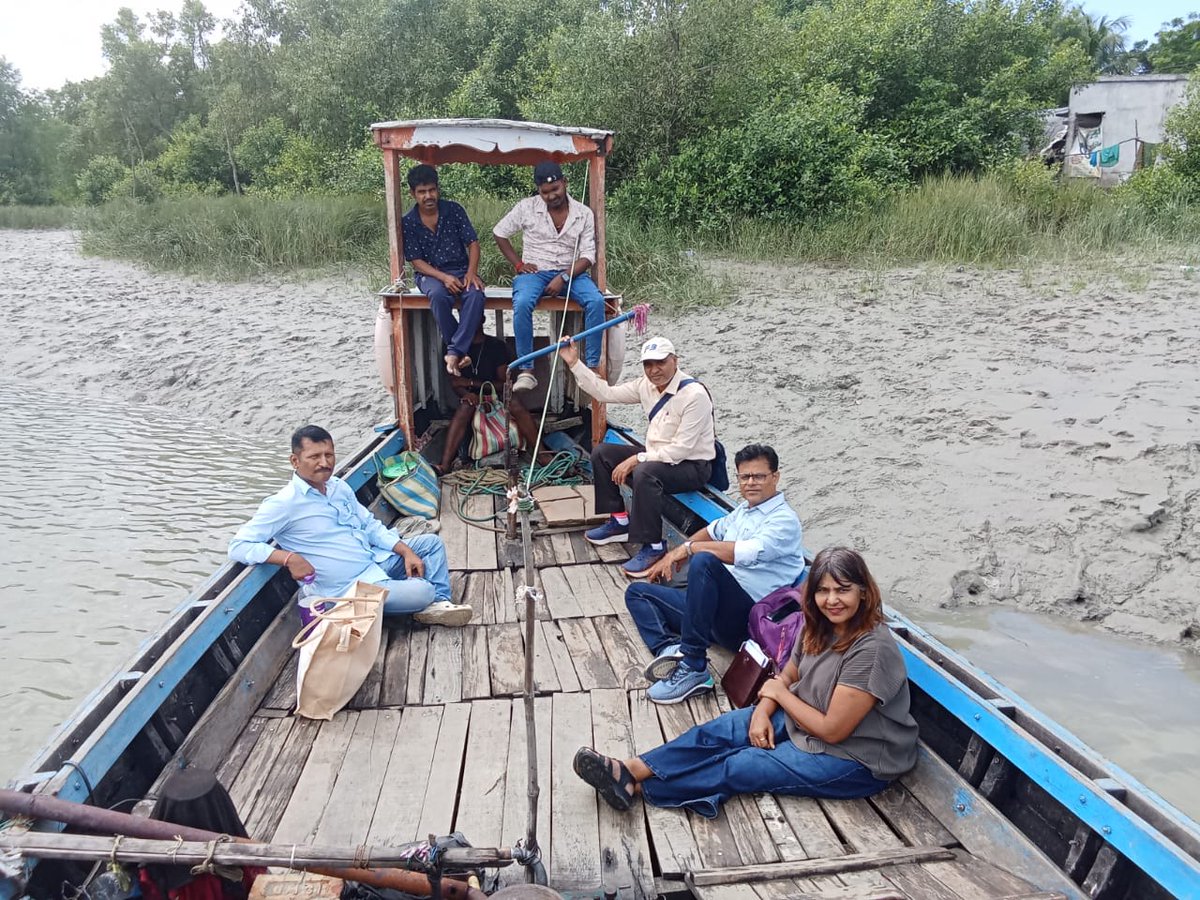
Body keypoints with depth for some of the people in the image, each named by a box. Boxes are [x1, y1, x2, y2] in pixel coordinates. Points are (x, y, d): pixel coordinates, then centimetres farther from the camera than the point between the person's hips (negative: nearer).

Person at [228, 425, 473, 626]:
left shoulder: (338, 486, 7)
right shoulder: (284, 504, -16)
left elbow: (371, 525, 12)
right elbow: (238, 546, -19)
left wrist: (406, 552, -1)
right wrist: (289, 558, -31)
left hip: (375, 561, 8)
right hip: (352, 588, -8)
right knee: (423, 591, -25)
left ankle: (439, 604, -2)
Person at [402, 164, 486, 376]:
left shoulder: (454, 210, 2)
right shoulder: (408, 222, -1)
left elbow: (473, 242, 0)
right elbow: (416, 261, -4)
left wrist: (471, 272, -18)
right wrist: (443, 277, -21)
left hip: (461, 269, 1)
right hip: (430, 273, -1)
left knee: (476, 293, -33)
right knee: (439, 295, -38)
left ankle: (454, 352, -33)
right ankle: (461, 351, -25)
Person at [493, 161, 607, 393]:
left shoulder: (584, 214, 2)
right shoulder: (527, 208, 1)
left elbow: (588, 256, -2)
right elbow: (499, 233, 12)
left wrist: (563, 278, -18)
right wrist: (518, 264, 1)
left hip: (570, 273, 1)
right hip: (535, 272, -1)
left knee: (596, 301, -29)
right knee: (522, 303, -34)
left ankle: (593, 366, -22)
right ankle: (526, 370, -26)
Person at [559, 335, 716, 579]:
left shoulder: (694, 394, -24)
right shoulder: (646, 385, -1)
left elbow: (682, 449, -27)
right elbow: (606, 393, 4)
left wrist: (635, 460, -26)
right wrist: (575, 364, -1)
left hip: (692, 465, -9)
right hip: (658, 457, 9)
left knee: (644, 472, -37)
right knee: (601, 453, 5)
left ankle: (653, 547, -24)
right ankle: (620, 522, 13)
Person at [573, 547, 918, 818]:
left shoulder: (871, 649, -29)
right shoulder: (820, 626, -2)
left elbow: (833, 730, -26)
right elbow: (788, 676, 10)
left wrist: (779, 692, -13)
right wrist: (762, 711, -10)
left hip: (856, 759, -8)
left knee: (740, 767, -16)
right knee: (720, 731, -7)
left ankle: (636, 787, -11)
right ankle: (632, 769, -11)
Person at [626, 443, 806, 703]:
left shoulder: (784, 520, -9)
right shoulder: (744, 509, 18)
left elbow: (749, 553, -27)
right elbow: (713, 531, 37)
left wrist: (689, 547, -18)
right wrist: (672, 556, 24)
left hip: (746, 618, -9)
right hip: (714, 605, 10)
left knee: (704, 561, -36)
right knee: (637, 592, 10)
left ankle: (692, 668, -31)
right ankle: (671, 648, -21)